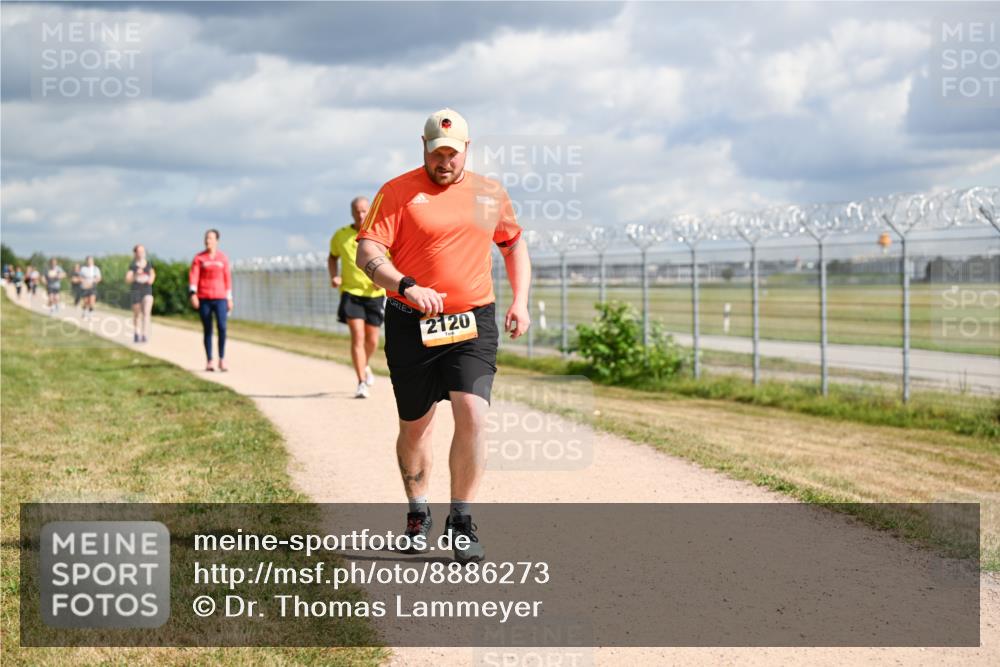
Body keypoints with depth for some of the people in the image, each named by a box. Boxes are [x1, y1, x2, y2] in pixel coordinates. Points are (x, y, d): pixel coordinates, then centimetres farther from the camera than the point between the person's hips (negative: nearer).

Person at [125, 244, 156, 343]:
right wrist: (136, 275, -24)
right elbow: (127, 280, -8)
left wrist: (151, 279, -2)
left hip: (147, 291, 0)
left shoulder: (149, 264, 4)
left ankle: (145, 335, -20)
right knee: (137, 314, 12)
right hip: (136, 291, 0)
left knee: (147, 312, -18)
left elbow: (153, 274, 20)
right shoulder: (132, 266, -3)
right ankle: (136, 333, 34)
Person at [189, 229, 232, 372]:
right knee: (207, 330, 4)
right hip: (204, 299, 0)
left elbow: (227, 278, 11)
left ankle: (222, 360, -4)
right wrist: (193, 293, -17)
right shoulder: (199, 258, 4)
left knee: (222, 327, -14)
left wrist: (229, 298, 11)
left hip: (220, 298, 0)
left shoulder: (223, 257, 8)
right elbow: (193, 275, -4)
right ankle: (209, 361, 10)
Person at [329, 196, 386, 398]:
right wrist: (333, 276, 0)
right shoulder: (341, 236, 0)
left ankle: (366, 365, 42)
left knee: (372, 340, 8)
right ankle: (362, 383, -12)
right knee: (357, 336, -14)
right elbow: (332, 257, 18)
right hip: (351, 292, -1)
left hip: (375, 293, 1)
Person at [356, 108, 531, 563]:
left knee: (472, 415, -16)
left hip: (474, 323, 1)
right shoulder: (397, 193, -3)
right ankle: (417, 513, 31)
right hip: (411, 325, -1)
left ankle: (461, 523, -5)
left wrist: (520, 301, 10)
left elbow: (514, 244, 23)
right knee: (414, 424, 9)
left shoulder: (490, 194, 10)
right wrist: (407, 286, -28)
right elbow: (367, 253, -11)